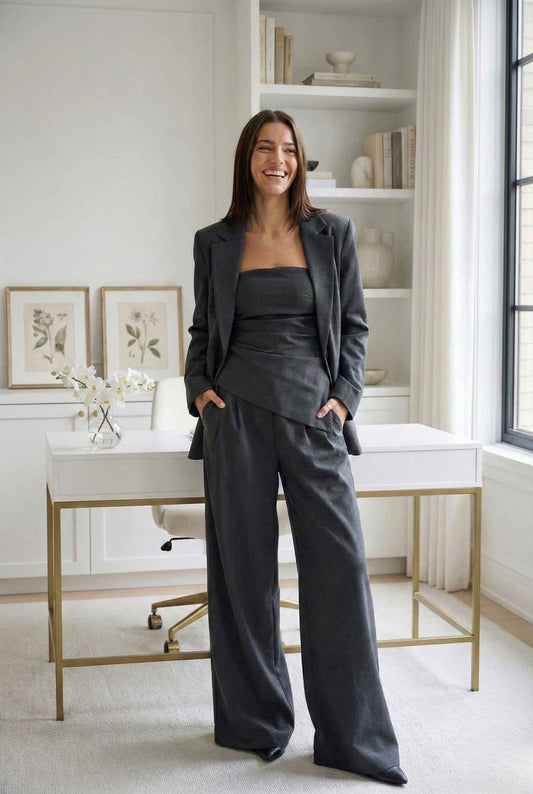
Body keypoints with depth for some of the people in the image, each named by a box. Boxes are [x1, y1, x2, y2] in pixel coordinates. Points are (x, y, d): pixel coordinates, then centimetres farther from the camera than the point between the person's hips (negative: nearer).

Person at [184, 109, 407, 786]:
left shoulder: (332, 233, 8)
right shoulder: (215, 243, 9)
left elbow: (354, 324, 10)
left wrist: (345, 396, -2)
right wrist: (199, 389, 1)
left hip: (313, 412, 0)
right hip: (237, 414, 0)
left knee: (339, 563, -5)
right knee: (245, 568, 4)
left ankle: (353, 736, 8)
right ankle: (258, 723, 20)